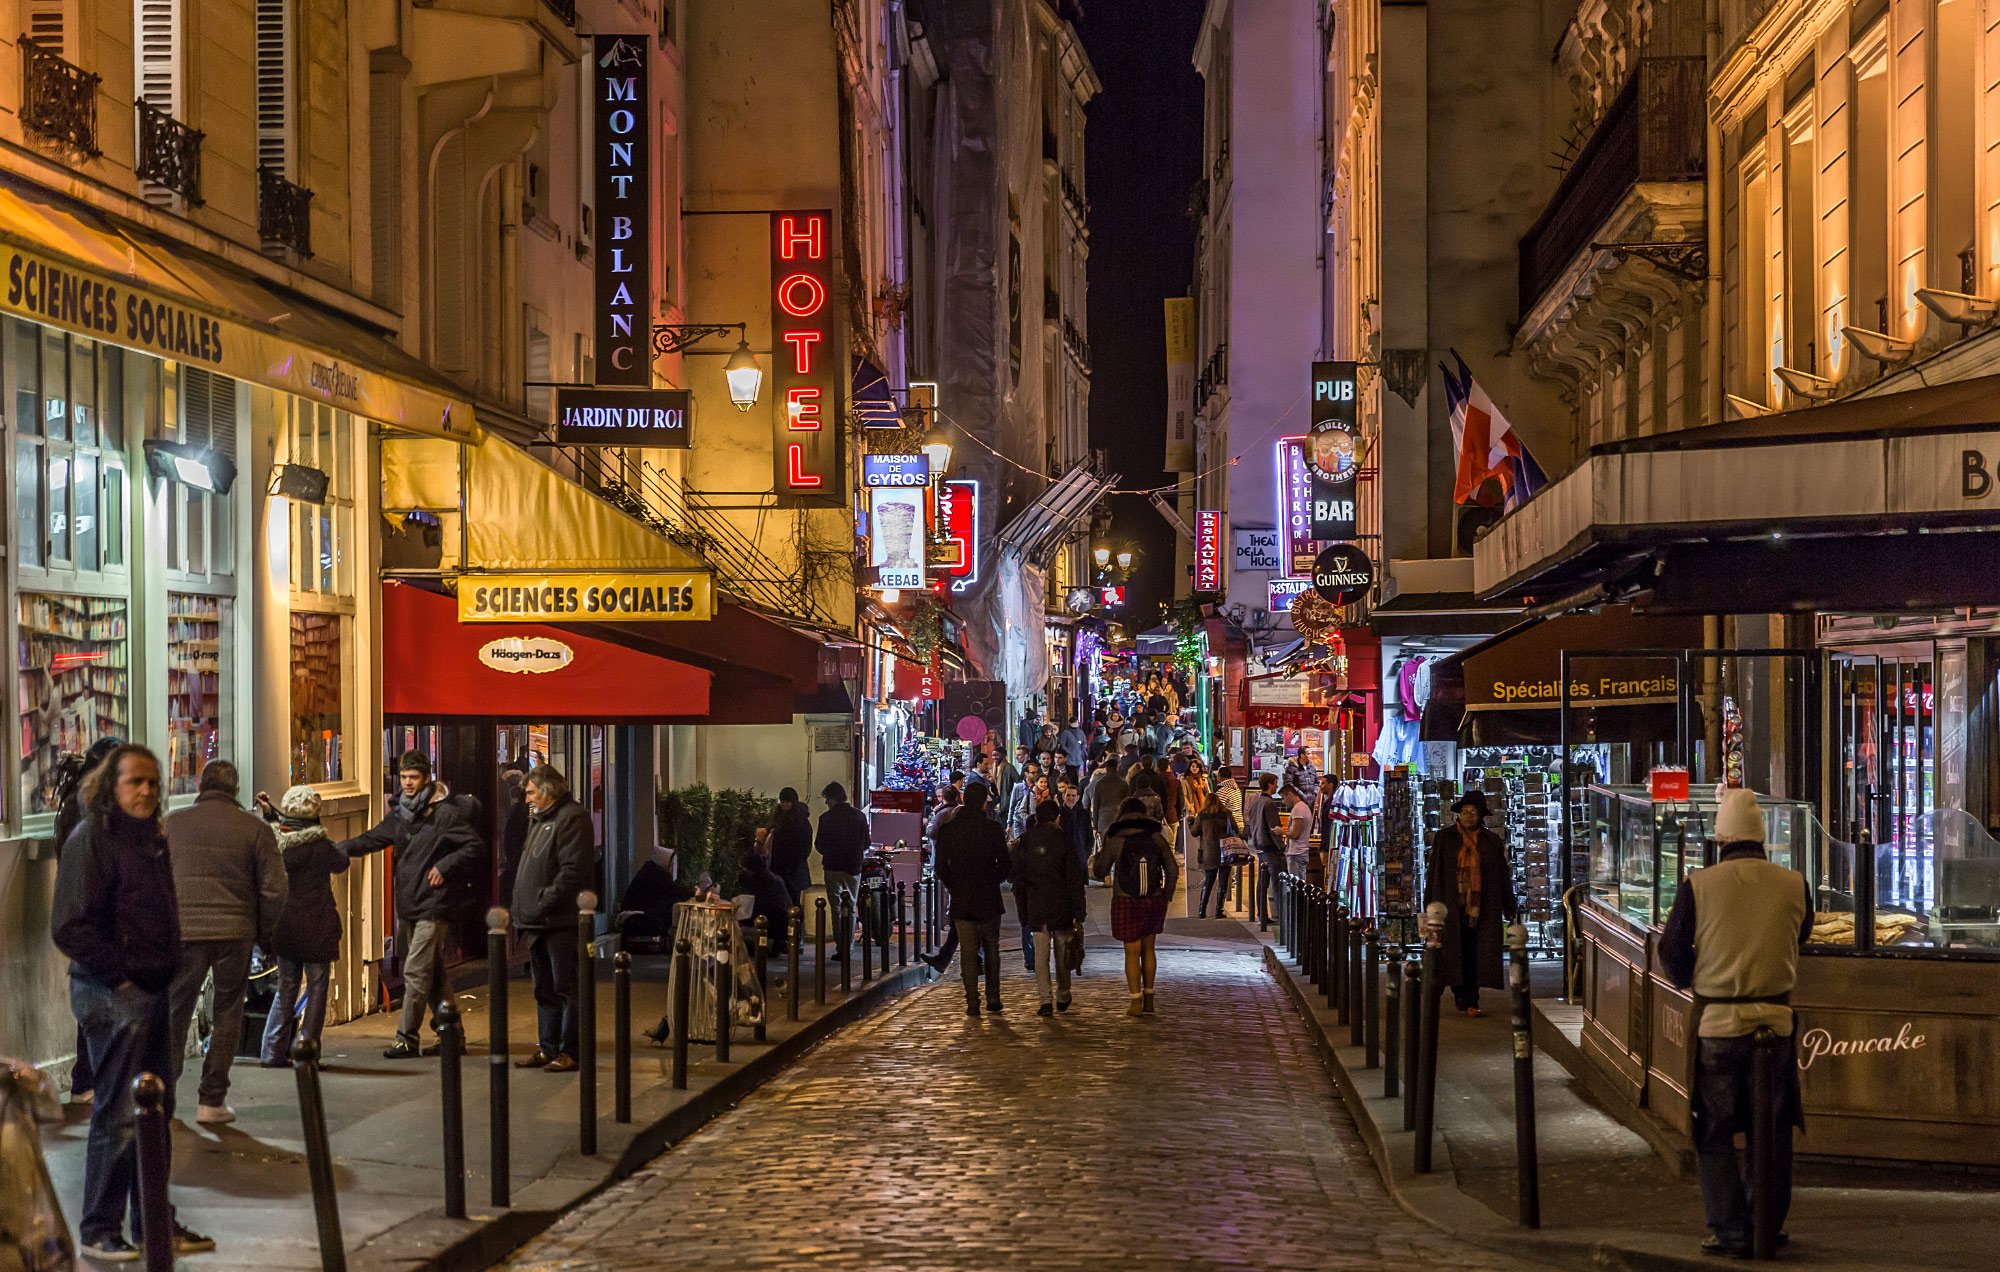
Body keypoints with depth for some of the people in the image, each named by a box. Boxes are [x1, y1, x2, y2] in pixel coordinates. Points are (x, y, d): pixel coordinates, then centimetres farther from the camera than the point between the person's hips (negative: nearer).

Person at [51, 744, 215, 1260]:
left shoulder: (150, 838, 14)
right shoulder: (91, 837, -12)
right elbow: (72, 927, -18)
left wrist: (167, 971, 11)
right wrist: (119, 975, -16)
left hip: (152, 989, 9)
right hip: (113, 993, -9)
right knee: (119, 1115, -5)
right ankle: (98, 1232, 3)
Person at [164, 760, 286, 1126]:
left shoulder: (171, 824, 4)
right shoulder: (255, 829, 1)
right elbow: (273, 889, -2)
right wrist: (264, 934, 10)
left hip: (183, 931, 1)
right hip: (234, 933, -1)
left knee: (175, 1013, 11)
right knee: (227, 1016, 9)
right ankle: (212, 1100, 8)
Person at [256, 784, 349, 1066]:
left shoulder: (273, 839, -3)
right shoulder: (318, 844, -16)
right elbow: (341, 863, 0)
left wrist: (270, 814, 18)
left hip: (283, 925, 5)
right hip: (316, 927, -5)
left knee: (286, 988, 15)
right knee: (316, 988, 4)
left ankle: (272, 1052, 14)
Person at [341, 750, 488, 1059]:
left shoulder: (445, 813, -8)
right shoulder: (398, 815, 13)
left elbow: (476, 847, -8)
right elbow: (370, 840, 14)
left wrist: (445, 866, -16)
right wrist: (338, 848, -2)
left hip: (434, 906, -7)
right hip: (407, 904, 7)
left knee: (415, 972, -11)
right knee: (433, 973, 13)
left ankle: (407, 1038, -8)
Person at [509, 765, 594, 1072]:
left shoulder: (571, 818, -11)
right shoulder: (539, 820, 21)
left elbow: (573, 870, -21)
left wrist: (544, 902, -21)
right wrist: (523, 912, 14)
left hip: (560, 921, -10)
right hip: (538, 921, 10)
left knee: (566, 987, -5)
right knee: (544, 989, 14)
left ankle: (570, 1051, -2)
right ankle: (547, 1048, 21)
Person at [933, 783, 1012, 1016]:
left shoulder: (947, 830, -3)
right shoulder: (992, 829, -9)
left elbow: (941, 867, -1)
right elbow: (1005, 864, -6)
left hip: (961, 901, 1)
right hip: (989, 900, -1)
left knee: (968, 952, 4)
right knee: (991, 949, 13)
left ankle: (972, 1002, 0)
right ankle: (993, 999, 13)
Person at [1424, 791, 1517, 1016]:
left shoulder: (1492, 842, 9)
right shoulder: (1444, 838, 7)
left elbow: (1503, 877, 11)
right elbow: (1433, 872, 6)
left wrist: (1509, 909, 10)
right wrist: (1430, 904, 1)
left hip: (1480, 908, 0)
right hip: (1452, 907, 0)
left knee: (1475, 955, -5)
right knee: (1455, 953, -2)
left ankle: (1466, 999, -2)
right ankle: (1466, 999, 6)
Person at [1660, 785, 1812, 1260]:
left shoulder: (1698, 885, -10)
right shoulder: (1794, 884, -4)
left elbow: (1672, 953, -1)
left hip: (1717, 1021, -2)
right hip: (1776, 1018, 2)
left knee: (1714, 1131, 8)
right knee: (1772, 1128, 15)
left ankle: (1730, 1231, 6)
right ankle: (1768, 1225, 22)